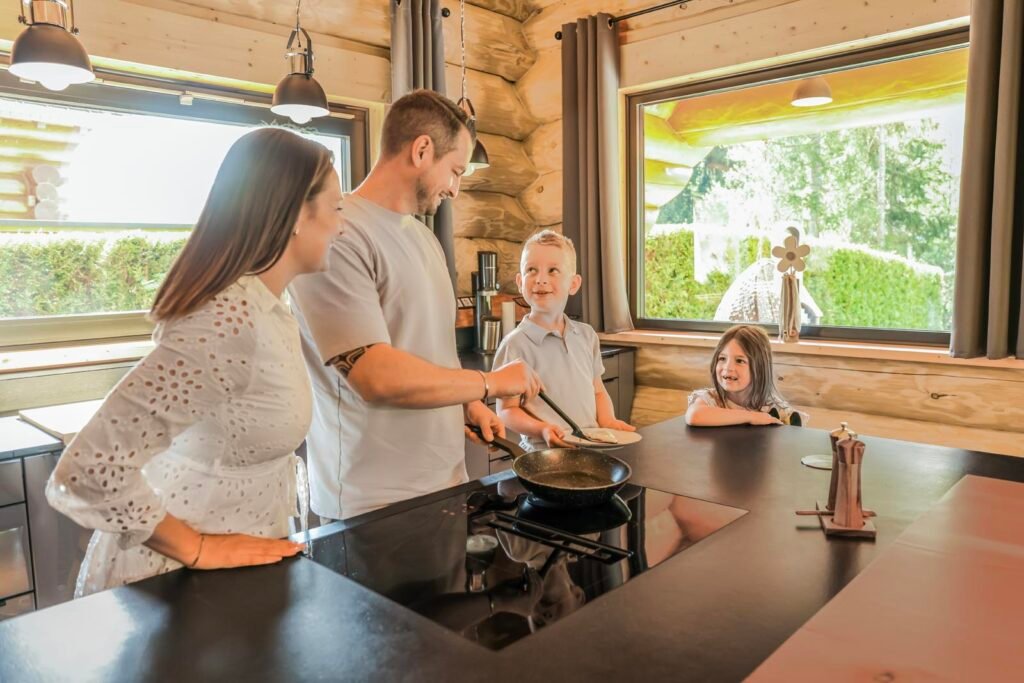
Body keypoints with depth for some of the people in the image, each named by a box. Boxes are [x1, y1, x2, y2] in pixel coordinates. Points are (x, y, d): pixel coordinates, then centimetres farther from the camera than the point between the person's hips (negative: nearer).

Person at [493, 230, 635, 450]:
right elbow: (507, 410, -6)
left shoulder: (587, 335, 9)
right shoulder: (516, 344, -8)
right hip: (545, 452, -5)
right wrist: (541, 429, -20)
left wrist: (608, 421, 2)